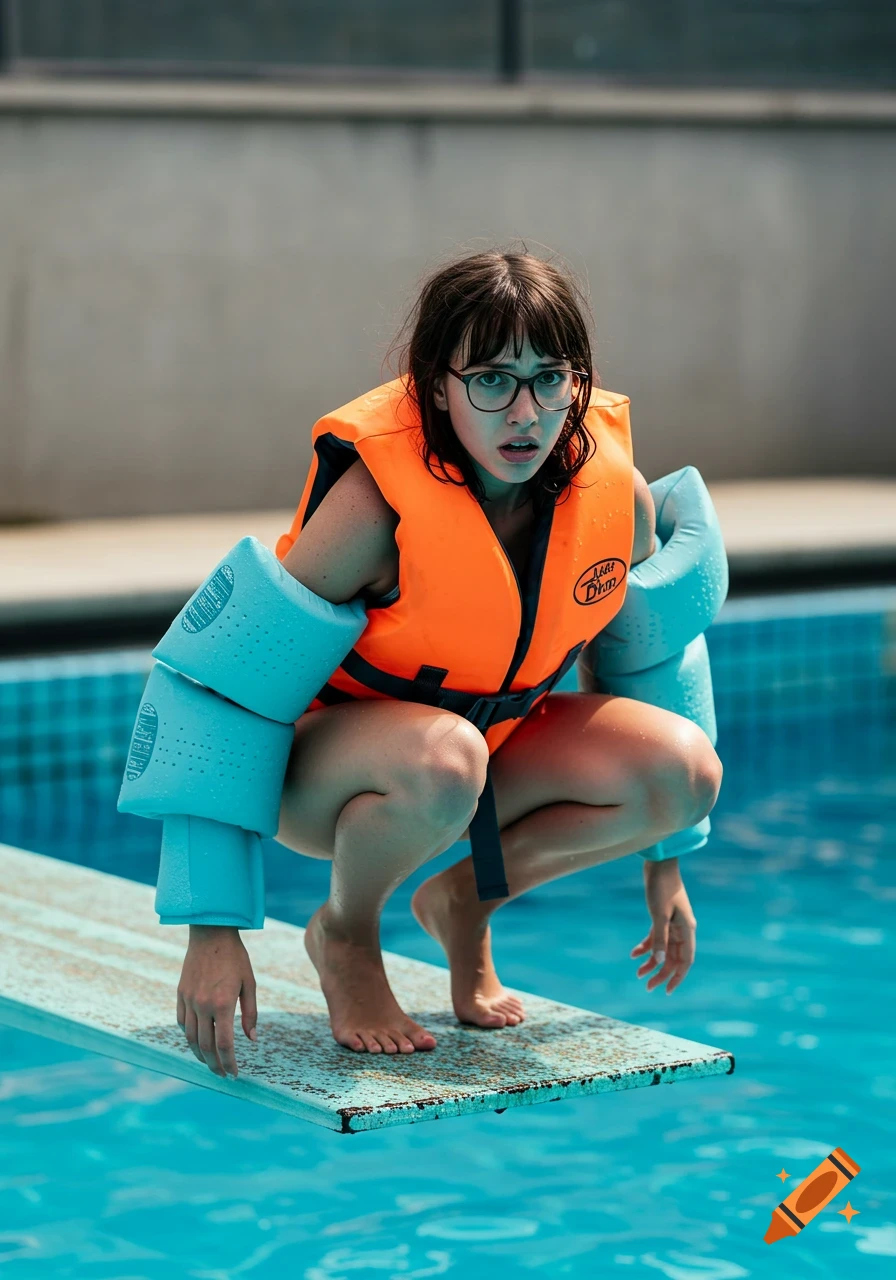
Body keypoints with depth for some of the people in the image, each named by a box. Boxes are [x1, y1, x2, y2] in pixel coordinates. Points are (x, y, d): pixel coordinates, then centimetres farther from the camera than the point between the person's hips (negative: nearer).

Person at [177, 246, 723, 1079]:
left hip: (491, 741, 5)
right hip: (317, 763, -5)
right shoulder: (379, 501, -29)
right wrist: (212, 930, -30)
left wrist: (662, 865, 11)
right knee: (442, 755, -40)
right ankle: (344, 932, -7)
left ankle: (465, 899, 4)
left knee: (685, 767, -21)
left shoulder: (617, 494, -14)